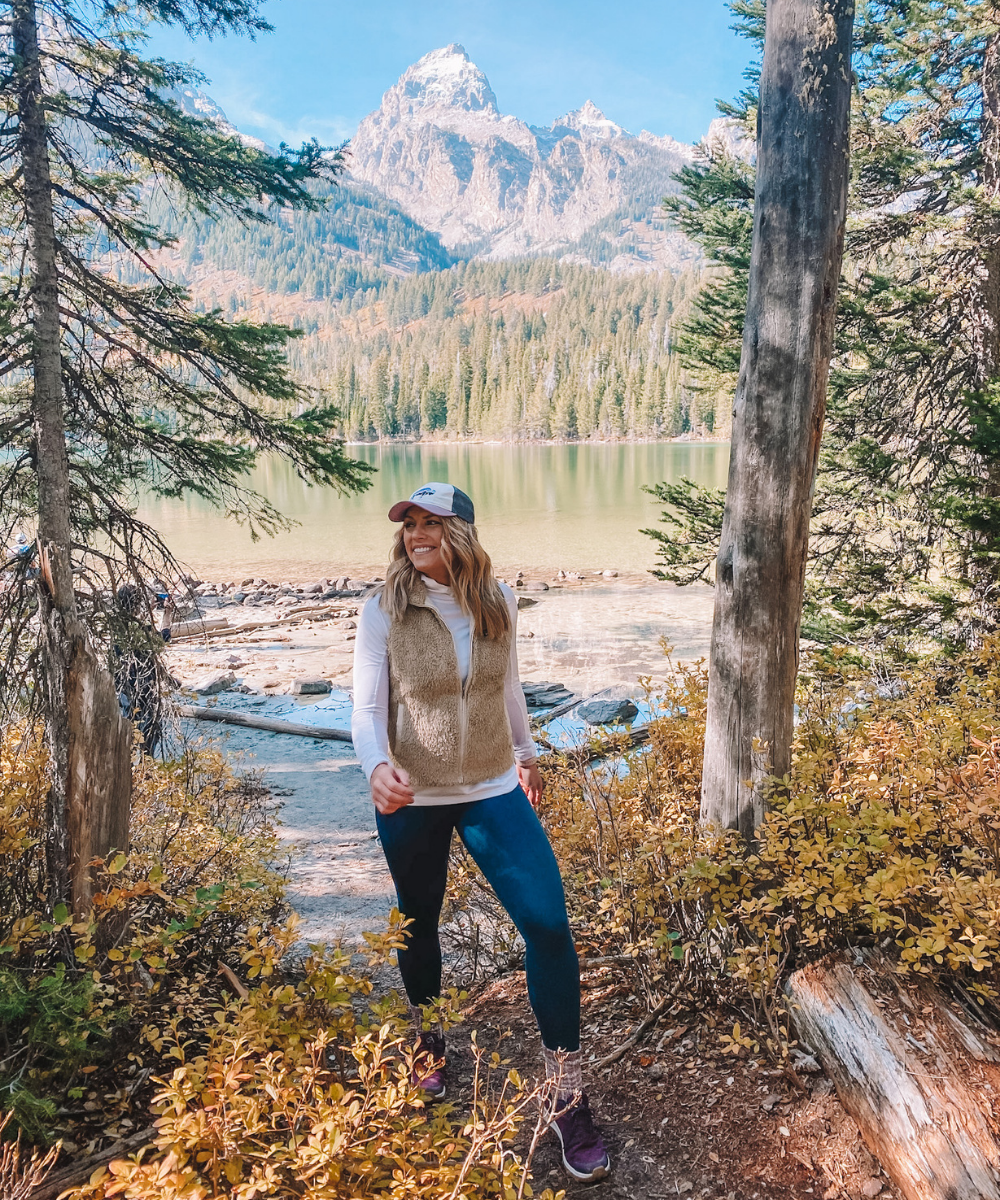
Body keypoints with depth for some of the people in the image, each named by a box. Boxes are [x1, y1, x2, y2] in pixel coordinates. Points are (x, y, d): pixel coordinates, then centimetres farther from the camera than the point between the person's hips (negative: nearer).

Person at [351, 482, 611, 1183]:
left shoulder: (499, 603, -4)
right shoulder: (384, 611, -11)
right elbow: (368, 706, -13)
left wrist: (527, 753, 22)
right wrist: (379, 765, -33)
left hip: (494, 790, 1)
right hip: (412, 801, -1)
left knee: (549, 924, -7)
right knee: (420, 926, 19)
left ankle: (569, 1099, 11)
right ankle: (428, 1045, 50)